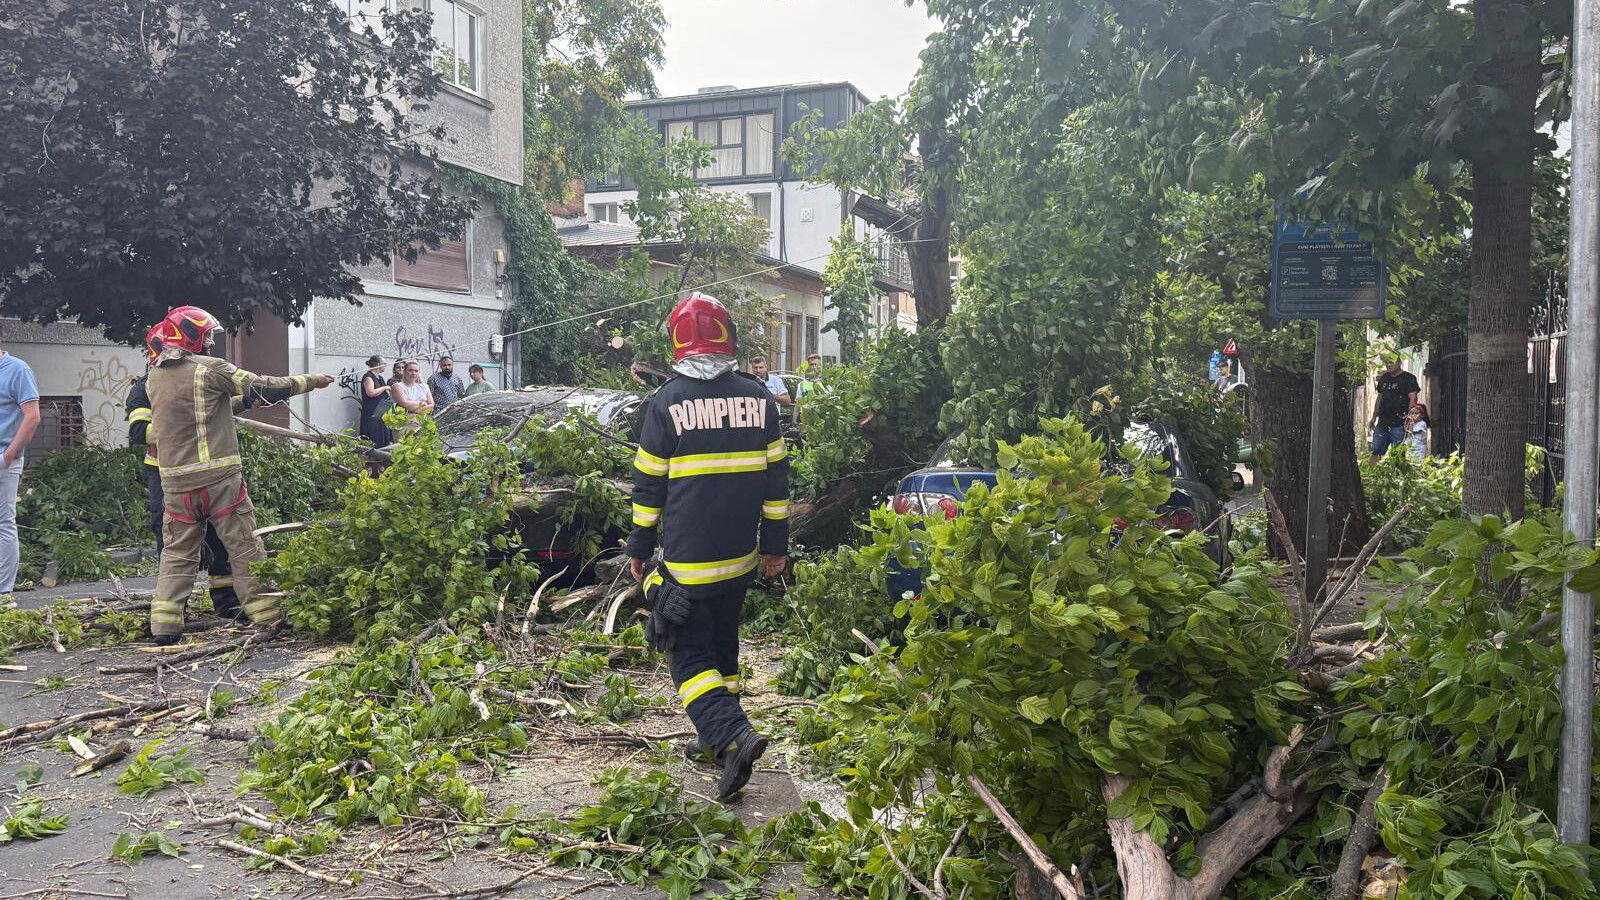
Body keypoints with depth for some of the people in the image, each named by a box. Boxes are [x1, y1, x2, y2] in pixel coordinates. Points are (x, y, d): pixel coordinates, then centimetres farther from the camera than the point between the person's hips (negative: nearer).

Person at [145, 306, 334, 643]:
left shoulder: (153, 378, 9)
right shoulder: (210, 369, -9)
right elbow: (262, 386, -6)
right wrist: (311, 382, 5)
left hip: (175, 479, 5)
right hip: (219, 475, -5)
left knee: (177, 552, 13)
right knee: (245, 547, 4)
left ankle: (164, 622, 8)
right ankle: (268, 615, 10)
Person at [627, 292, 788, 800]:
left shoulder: (667, 401, -9)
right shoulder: (758, 398, 2)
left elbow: (649, 485, -4)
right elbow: (776, 477, 6)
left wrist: (638, 548, 6)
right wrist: (775, 544, 13)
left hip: (687, 560, -5)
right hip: (741, 555, 5)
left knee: (689, 655, 2)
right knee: (722, 645, 21)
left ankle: (735, 735, -17)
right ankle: (717, 737, 29)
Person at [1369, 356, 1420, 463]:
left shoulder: (1408, 378, -2)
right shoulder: (1384, 378, 18)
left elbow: (1413, 399, -8)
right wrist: (1374, 417, 20)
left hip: (1399, 424, -6)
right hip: (1382, 422, 6)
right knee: (1375, 451, 2)